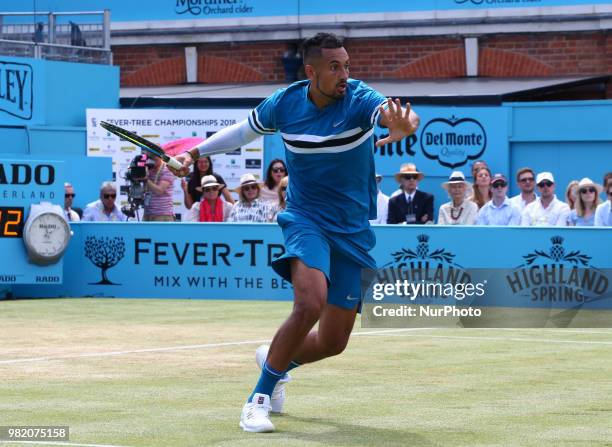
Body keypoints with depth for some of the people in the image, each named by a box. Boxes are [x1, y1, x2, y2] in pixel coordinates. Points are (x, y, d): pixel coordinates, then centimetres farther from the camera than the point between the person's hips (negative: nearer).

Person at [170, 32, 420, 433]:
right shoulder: (284, 104, -7)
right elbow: (244, 131, 16)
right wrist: (198, 151, 17)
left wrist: (404, 126, -60)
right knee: (310, 303, -30)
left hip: (353, 232, 1)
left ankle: (277, 360, 39)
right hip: (307, 220, -1)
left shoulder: (360, 99, -14)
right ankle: (260, 397, -15)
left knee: (333, 342, 4)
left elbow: (395, 116, -37)